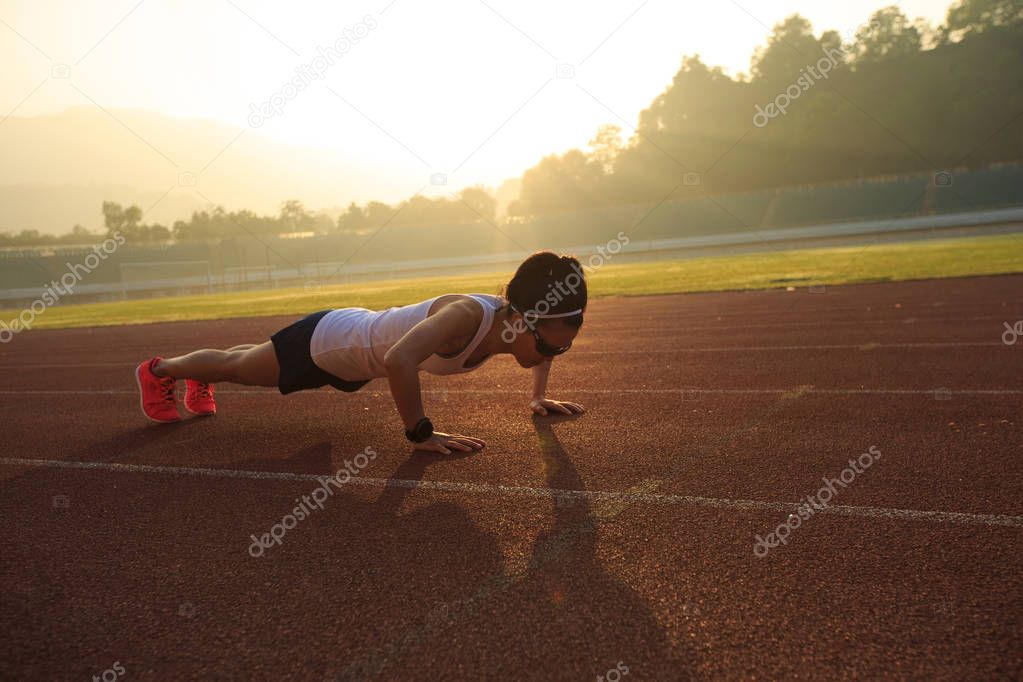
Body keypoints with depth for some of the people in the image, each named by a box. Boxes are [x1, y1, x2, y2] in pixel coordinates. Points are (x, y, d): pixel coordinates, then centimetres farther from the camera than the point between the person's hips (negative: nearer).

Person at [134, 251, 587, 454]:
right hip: (329, 341, -7)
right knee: (239, 367, 22)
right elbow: (398, 361, -54)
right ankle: (159, 369, 50)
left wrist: (538, 396, -1)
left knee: (252, 364, 34)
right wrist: (421, 434, -42)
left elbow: (544, 341, 7)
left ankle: (199, 380, 63)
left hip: (359, 342, 7)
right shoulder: (468, 315, -42)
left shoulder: (513, 320, -18)